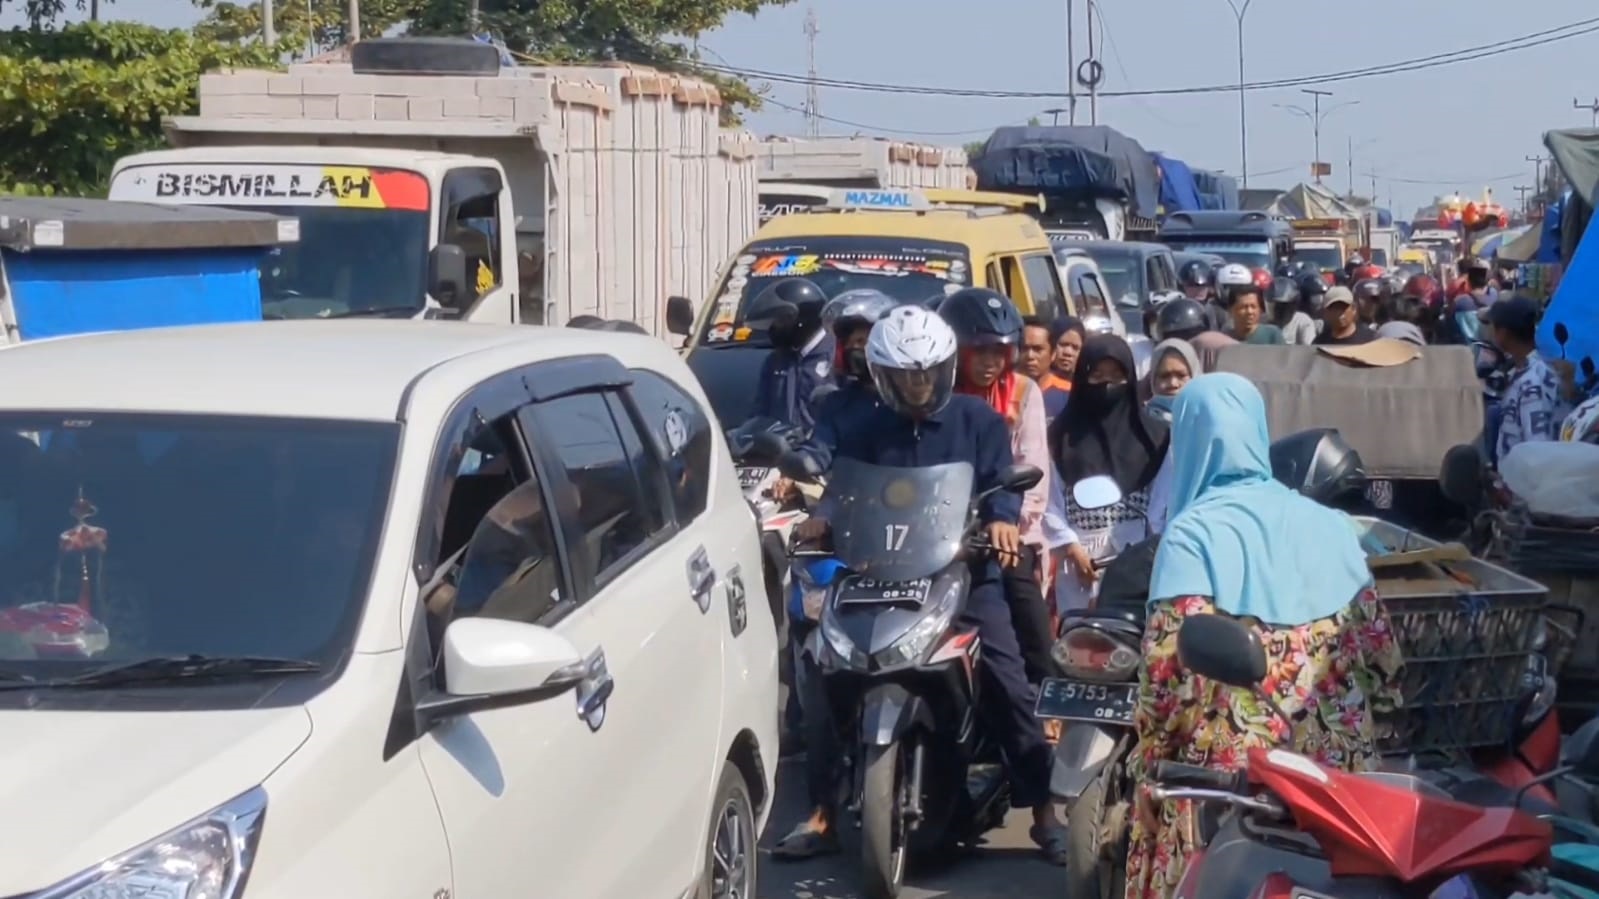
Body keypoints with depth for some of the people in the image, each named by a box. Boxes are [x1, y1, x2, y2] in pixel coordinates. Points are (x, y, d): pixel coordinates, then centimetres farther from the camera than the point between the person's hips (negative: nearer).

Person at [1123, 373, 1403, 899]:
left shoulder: (1194, 536, -8)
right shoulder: (1328, 526, 6)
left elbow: (1174, 668, -15)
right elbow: (1381, 656, 7)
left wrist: (1146, 761, -2)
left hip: (1226, 776, -5)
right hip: (1329, 772, 5)